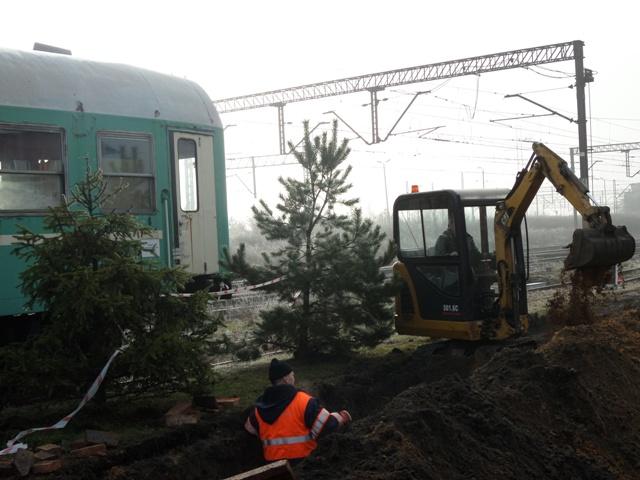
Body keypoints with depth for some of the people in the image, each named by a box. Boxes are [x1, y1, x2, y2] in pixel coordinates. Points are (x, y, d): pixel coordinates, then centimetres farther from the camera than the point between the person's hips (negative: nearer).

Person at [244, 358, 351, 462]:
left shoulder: (259, 407, 4)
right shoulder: (302, 401, -14)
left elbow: (250, 429, 22)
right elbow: (326, 424, -14)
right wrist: (341, 417, 7)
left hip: (273, 462, 6)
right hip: (303, 460, -5)